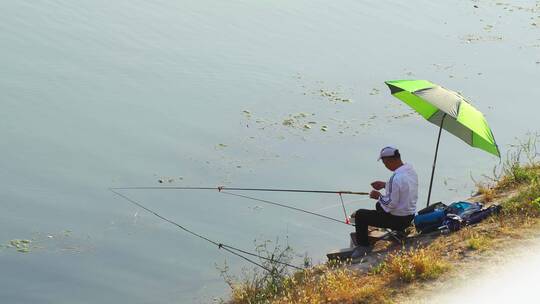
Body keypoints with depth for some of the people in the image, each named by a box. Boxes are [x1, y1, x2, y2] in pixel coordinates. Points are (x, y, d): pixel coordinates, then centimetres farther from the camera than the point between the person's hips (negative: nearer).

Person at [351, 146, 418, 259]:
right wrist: (385, 185, 14)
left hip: (398, 220, -9)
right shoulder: (410, 169, -3)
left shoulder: (396, 178, -31)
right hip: (410, 216, 9)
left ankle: (363, 246, 12)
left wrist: (378, 196, -8)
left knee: (360, 215, 0)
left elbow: (390, 204, -25)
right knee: (379, 205, 35)